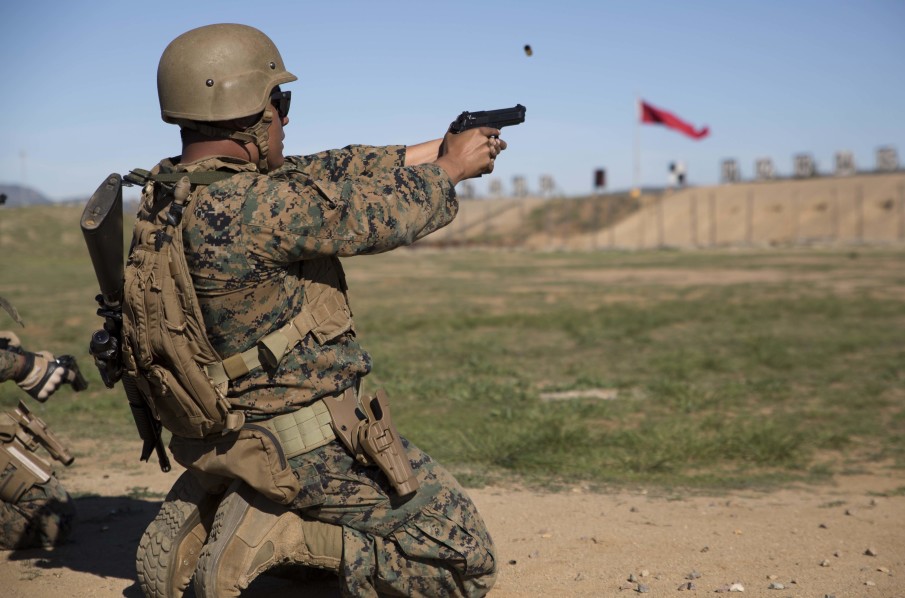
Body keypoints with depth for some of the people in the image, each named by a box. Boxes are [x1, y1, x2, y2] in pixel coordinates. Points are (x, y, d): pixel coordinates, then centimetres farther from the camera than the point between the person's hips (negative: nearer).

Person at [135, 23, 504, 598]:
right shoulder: (242, 209, -28)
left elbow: (324, 174, 6)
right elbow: (375, 215, -19)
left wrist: (428, 152, 9)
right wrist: (449, 169, -1)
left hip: (231, 426, 9)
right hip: (315, 448, -9)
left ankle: (200, 511, 16)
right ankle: (278, 531, -6)